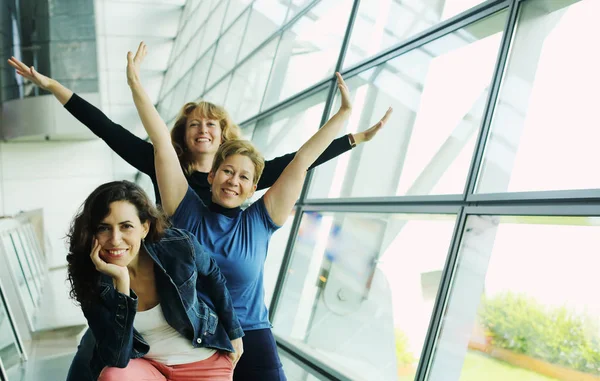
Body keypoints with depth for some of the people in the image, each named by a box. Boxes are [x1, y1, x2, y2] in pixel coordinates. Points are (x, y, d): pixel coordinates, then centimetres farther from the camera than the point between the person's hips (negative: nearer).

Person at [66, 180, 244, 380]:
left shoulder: (179, 246, -21)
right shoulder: (91, 280, -20)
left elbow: (213, 277, 1)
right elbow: (117, 360, -27)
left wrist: (233, 333, 9)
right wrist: (121, 281, -34)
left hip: (204, 360, 0)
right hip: (142, 364, 1)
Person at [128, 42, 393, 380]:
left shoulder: (258, 222, 0)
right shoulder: (189, 213, -1)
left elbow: (302, 162, 1)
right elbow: (162, 142, -4)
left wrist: (345, 112, 7)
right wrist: (136, 84, -4)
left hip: (250, 337, 1)